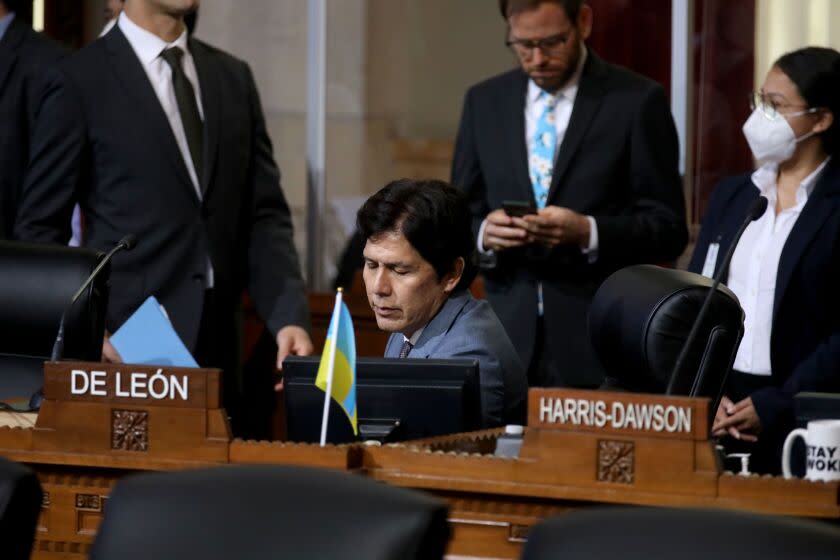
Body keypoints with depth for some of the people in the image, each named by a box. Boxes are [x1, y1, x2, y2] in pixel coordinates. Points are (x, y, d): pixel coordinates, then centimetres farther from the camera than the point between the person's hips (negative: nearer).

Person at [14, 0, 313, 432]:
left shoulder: (234, 79, 13)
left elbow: (264, 217, 10)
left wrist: (289, 317, -4)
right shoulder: (80, 82, -2)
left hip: (217, 350, 5)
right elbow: (39, 229, -2)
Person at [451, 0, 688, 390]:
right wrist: (484, 233, -10)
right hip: (509, 338, 3)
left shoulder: (637, 102, -2)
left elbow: (667, 227, -3)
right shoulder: (484, 102, 10)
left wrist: (589, 232, -19)